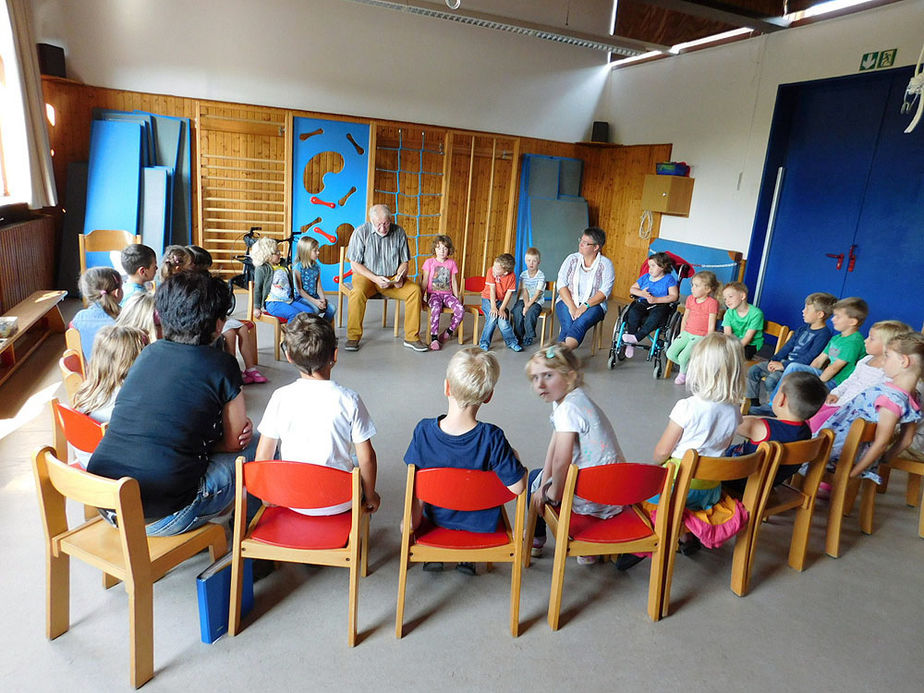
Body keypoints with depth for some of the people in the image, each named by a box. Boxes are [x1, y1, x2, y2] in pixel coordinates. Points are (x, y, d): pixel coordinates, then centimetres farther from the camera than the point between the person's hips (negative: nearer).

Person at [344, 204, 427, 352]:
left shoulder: (399, 232, 1)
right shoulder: (361, 232, -7)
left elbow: (404, 262, 9)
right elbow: (354, 264, -7)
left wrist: (399, 277, -13)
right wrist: (375, 278, -19)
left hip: (392, 278, 3)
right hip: (366, 276, -2)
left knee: (415, 290, -23)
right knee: (358, 292, -35)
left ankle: (412, 337, -15)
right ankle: (353, 337, -19)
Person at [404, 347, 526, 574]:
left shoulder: (423, 431, -23)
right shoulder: (492, 438, -30)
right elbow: (517, 487, -25)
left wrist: (412, 520, 1)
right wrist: (514, 457, -6)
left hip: (437, 517, 2)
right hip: (481, 523, -2)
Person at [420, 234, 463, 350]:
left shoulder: (452, 263, 12)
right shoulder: (429, 262, 6)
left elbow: (454, 282, 13)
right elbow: (425, 281, 5)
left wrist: (457, 297, 8)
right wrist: (423, 295, -3)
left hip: (447, 294, 2)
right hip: (433, 293, -2)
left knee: (461, 310, -25)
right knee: (436, 309, -36)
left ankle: (449, 332, -5)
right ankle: (434, 338, -31)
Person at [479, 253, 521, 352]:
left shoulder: (511, 276, -14)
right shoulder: (491, 271, -16)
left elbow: (509, 294, -12)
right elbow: (492, 290, -17)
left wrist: (502, 309, -21)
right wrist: (493, 307, -23)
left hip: (501, 301, 1)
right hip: (488, 299, -1)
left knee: (503, 320, -21)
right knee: (493, 317, -26)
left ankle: (511, 342, 1)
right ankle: (484, 342, -11)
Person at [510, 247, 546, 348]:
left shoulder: (541, 275, -10)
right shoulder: (523, 274, 2)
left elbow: (537, 294, -15)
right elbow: (524, 291, -4)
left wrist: (528, 306, -23)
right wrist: (525, 304, -20)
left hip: (536, 301, -3)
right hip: (524, 300, 3)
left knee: (530, 313, -31)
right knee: (517, 311, -25)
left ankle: (529, 337, -12)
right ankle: (518, 336, -9)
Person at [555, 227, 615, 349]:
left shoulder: (605, 264, 1)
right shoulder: (572, 259, 7)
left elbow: (604, 292, -8)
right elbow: (561, 284, -1)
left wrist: (585, 305, -23)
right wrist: (571, 307, -15)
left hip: (593, 305, -2)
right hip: (568, 302, 2)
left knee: (580, 325, -34)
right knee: (567, 326, -29)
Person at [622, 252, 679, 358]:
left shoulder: (669, 279, 4)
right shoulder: (645, 277, 19)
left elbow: (674, 296, -5)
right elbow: (632, 289, 22)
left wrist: (656, 299, -15)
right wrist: (641, 293, -2)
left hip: (660, 305, -4)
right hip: (642, 303, 4)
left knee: (655, 317, -39)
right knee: (633, 313, -29)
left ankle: (636, 337, -37)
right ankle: (630, 344, -25)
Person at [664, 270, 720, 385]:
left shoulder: (712, 303, -11)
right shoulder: (690, 299, 9)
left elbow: (711, 325, -12)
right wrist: (681, 334, 9)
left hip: (701, 337, -6)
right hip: (687, 333, 6)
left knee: (682, 357, -22)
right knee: (670, 353, -10)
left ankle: (683, 372, 12)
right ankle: (689, 366, 14)